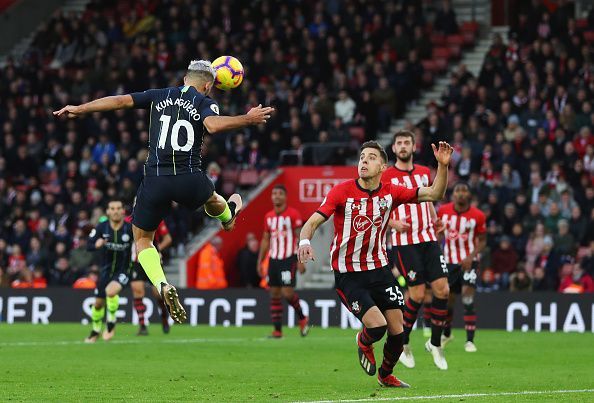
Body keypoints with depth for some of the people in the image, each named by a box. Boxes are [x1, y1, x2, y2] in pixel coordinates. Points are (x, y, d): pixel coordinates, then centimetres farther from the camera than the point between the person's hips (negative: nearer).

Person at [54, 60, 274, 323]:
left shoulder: (158, 96, 9)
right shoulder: (205, 102, 2)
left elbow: (121, 101, 2)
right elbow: (213, 125, -20)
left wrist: (79, 109, 8)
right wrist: (247, 120, -13)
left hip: (155, 180, 0)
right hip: (190, 180, 0)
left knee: (142, 239, 16)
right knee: (212, 200, 37)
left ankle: (163, 287, -8)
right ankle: (228, 215, 71)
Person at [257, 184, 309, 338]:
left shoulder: (293, 214, -6)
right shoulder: (268, 216, 11)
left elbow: (300, 238, -7)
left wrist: (301, 261, -13)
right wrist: (259, 262, 14)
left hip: (289, 259, -6)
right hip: (273, 259, 6)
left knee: (287, 293, -13)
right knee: (274, 295, 3)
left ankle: (302, 318, 12)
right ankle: (277, 330, 6)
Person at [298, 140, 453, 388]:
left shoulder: (390, 192, -2)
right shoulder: (342, 191, -11)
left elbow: (434, 194, -3)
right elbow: (314, 221, -15)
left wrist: (443, 165, -19)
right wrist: (305, 241, -37)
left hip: (379, 269, 4)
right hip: (347, 274, -4)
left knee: (397, 331, 2)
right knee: (377, 325, -20)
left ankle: (386, 375, 32)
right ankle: (363, 343, 18)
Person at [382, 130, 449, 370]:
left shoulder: (424, 173, 13)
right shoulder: (386, 177, -3)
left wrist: (435, 220, 10)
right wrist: (393, 223, -18)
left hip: (428, 239, 5)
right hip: (404, 242, -5)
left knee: (442, 289, -3)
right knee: (417, 294, -10)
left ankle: (435, 344, 13)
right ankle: (402, 343, 11)